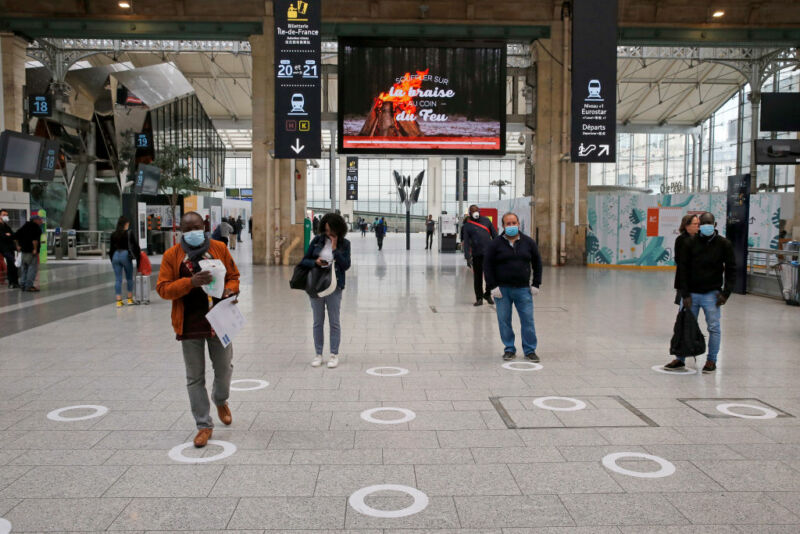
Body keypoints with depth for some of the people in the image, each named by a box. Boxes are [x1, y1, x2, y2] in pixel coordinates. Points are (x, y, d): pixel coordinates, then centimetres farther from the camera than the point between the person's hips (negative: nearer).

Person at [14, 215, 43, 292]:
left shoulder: (25, 226, 17)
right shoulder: (36, 227, -10)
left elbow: (16, 236, 20)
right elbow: (35, 239, -23)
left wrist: (18, 245, 22)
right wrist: (35, 249, -19)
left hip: (24, 250, 9)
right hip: (31, 251, -9)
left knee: (24, 268, 15)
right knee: (32, 268, -6)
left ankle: (23, 285, 19)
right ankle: (29, 286, -10)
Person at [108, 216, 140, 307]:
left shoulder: (113, 234, 4)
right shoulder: (128, 233, -8)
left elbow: (112, 247, 7)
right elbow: (134, 244, -3)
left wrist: (112, 258, 15)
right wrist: (139, 252, 15)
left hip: (116, 255, 3)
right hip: (125, 255, -3)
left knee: (118, 279, 5)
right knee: (129, 278, 11)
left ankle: (119, 300, 3)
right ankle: (130, 298, 17)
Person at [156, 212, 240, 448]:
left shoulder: (219, 248, 1)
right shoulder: (172, 255, -2)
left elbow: (234, 276, 10)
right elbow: (163, 288, -6)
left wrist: (229, 290, -13)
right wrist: (191, 282, -21)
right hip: (189, 324, -1)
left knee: (224, 368, 13)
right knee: (195, 377, 6)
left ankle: (220, 400, 45)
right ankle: (204, 425, 18)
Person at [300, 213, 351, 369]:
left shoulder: (344, 244, -1)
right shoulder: (317, 240, 2)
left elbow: (346, 265, -10)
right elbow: (304, 260, 4)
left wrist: (335, 249, -15)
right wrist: (315, 262, -16)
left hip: (334, 287, -2)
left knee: (334, 322, 5)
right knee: (318, 322, 9)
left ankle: (334, 355, 14)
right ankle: (318, 354, 19)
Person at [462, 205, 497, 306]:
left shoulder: (486, 220, 12)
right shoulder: (467, 225, 6)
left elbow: (494, 234, 14)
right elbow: (466, 239, -3)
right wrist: (469, 247, -20)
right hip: (477, 254, -1)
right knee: (477, 276, 4)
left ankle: (487, 294, 20)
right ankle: (479, 298, 15)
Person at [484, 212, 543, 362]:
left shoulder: (528, 242, 6)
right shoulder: (495, 244, 0)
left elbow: (537, 263, 11)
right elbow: (487, 265, -1)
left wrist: (536, 284, 4)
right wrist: (492, 286, -8)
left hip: (523, 289, 1)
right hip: (502, 289, -1)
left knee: (528, 320, 1)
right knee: (504, 321, 4)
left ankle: (530, 350, 12)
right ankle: (509, 349, 18)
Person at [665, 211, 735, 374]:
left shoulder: (724, 244, -1)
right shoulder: (691, 243, -1)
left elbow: (731, 269, 2)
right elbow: (683, 269, -1)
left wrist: (725, 293, -6)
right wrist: (685, 294, -7)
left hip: (711, 294, -1)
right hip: (691, 293, 1)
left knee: (714, 328, 2)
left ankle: (711, 361, 15)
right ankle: (680, 359, 16)